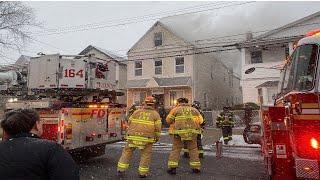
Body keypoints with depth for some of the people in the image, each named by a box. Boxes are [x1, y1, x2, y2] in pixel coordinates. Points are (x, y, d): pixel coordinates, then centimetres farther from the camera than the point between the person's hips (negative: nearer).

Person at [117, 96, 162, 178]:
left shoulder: (136, 112, 4)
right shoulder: (156, 114, -2)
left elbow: (130, 123, 7)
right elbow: (157, 128, -4)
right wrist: (157, 138, 12)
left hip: (134, 137, 2)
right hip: (147, 138, -1)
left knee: (127, 152, 13)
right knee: (146, 155, 14)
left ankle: (121, 170, 10)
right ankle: (142, 173, 13)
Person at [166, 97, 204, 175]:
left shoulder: (175, 109, 4)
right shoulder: (194, 109, 12)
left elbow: (168, 120, 3)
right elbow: (200, 120, 9)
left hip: (179, 132, -2)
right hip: (192, 132, 2)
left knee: (176, 149, 6)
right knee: (193, 149, 14)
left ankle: (172, 167, -1)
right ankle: (196, 168, 14)